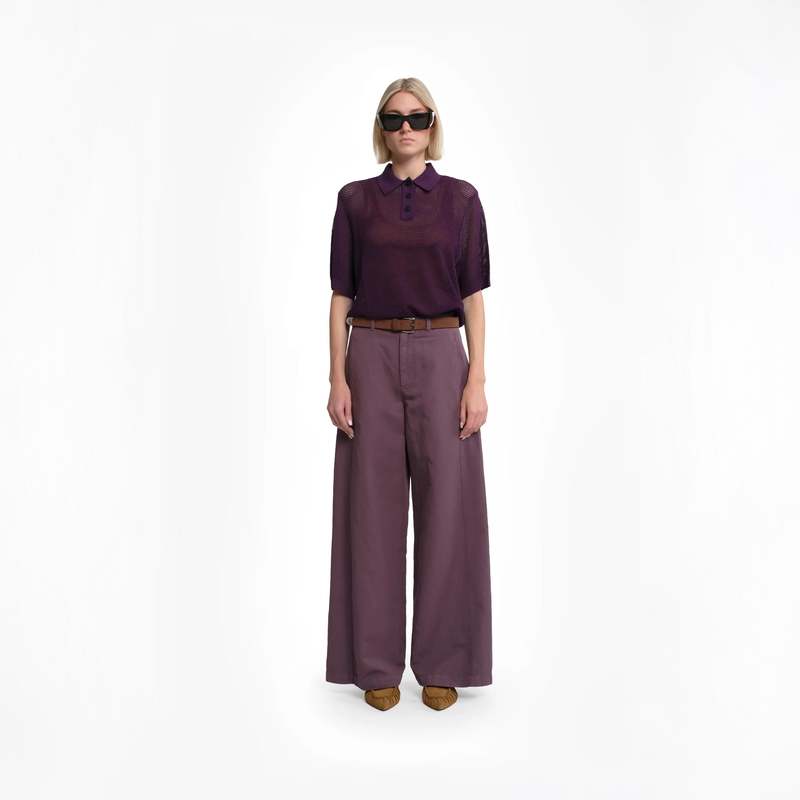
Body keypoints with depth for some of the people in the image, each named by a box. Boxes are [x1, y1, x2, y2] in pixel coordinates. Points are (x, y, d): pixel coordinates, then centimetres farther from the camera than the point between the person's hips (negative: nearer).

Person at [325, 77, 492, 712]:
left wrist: (477, 379, -6)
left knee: (447, 506, 1)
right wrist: (338, 378, -5)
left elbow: (473, 296, 2)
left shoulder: (461, 198, 6)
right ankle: (377, 663, 18)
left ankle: (443, 663, 17)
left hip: (440, 358, 0)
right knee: (373, 509, 3)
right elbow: (341, 296, 4)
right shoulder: (355, 200, 7)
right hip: (372, 359, 1)